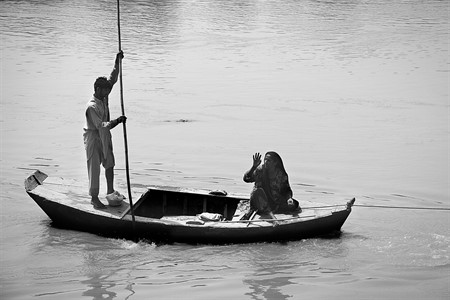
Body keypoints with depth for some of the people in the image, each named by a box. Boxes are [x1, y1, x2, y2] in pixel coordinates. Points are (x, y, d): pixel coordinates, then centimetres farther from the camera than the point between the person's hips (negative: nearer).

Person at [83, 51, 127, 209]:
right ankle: (94, 198, 6)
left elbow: (113, 79, 0)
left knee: (109, 164, 17)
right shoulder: (92, 106, -27)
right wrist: (117, 121, -36)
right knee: (94, 168, -2)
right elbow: (102, 125, -32)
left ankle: (110, 192, 32)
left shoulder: (104, 97, -3)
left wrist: (118, 61, -8)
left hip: (105, 136, 9)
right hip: (93, 138, -9)